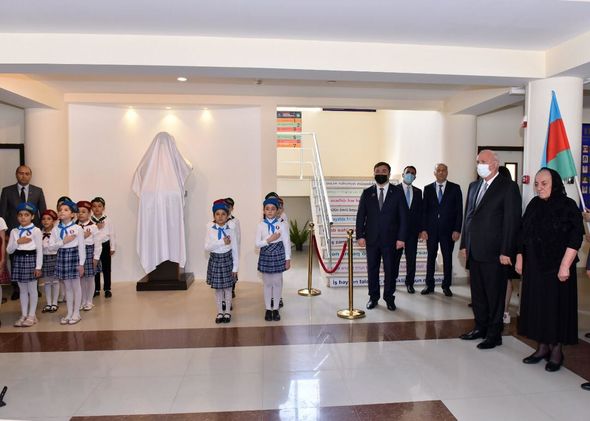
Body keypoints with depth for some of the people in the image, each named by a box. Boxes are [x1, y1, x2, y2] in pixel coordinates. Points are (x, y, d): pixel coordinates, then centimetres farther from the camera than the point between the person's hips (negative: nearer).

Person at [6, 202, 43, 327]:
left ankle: (32, 315, 13)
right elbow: (9, 250, 6)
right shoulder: (14, 231, 8)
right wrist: (18, 242, -12)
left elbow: (39, 250, -7)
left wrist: (38, 266, -11)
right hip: (18, 259, 5)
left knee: (32, 289, 4)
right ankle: (24, 315, 20)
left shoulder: (36, 230, -6)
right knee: (22, 290, 12)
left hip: (31, 258, -4)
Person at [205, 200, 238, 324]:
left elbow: (235, 249, -4)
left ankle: (227, 312, 24)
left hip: (227, 259, -1)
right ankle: (220, 312, 25)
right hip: (215, 260, 1)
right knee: (217, 288, 11)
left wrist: (235, 267, -5)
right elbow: (207, 247, -12)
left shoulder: (230, 229, -7)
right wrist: (222, 242, -23)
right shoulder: (210, 229, -6)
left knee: (228, 288, 9)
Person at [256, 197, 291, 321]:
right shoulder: (261, 226, -2)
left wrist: (288, 259, -4)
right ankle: (268, 309, 21)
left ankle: (275, 309, 20)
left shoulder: (282, 225, -4)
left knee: (277, 283, 7)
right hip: (266, 256, 1)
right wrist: (269, 240, -18)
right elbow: (257, 244, -4)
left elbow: (287, 243, -2)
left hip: (278, 255, 0)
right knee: (267, 283, 9)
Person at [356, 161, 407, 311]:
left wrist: (401, 238, -8)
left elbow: (403, 217, -1)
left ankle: (389, 298, 21)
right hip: (371, 238, 1)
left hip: (390, 239, -1)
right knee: (372, 269, 8)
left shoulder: (397, 193, 1)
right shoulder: (367, 193, 5)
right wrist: (360, 235, -5)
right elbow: (360, 216, 4)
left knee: (390, 269, 5)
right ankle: (373, 297, 22)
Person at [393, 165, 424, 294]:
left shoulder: (418, 192, 11)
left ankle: (409, 283, 17)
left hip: (413, 230, 3)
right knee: (395, 257, 5)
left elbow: (420, 211, 11)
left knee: (411, 258, 6)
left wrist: (420, 229, 4)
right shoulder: (394, 190, -2)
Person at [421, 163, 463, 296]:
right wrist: (423, 229, -2)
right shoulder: (428, 189, 6)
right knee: (430, 258, 7)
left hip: (448, 230, -1)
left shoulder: (455, 188, 1)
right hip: (431, 229, 1)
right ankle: (429, 285, 17)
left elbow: (459, 210, -1)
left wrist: (457, 230, -8)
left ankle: (446, 286, 18)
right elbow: (424, 210, 5)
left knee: (448, 258, 6)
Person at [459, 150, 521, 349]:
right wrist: (464, 244, 12)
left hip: (494, 252, -6)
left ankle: (494, 334, 18)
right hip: (474, 251, 7)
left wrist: (506, 251, -15)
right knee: (477, 293, 15)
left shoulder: (508, 186, -7)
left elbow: (512, 220, -11)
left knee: (495, 294, 5)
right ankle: (481, 327, 29)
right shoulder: (474, 186, 14)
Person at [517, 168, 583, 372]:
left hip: (557, 267, -5)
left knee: (556, 305, 3)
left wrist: (565, 265, -18)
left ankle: (556, 351, 18)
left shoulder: (568, 206, -8)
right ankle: (542, 347, 23)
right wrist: (519, 258, 9)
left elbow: (575, 238, -13)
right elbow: (523, 234, 12)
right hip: (533, 266, 5)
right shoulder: (534, 205, 8)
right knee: (537, 305, 10)